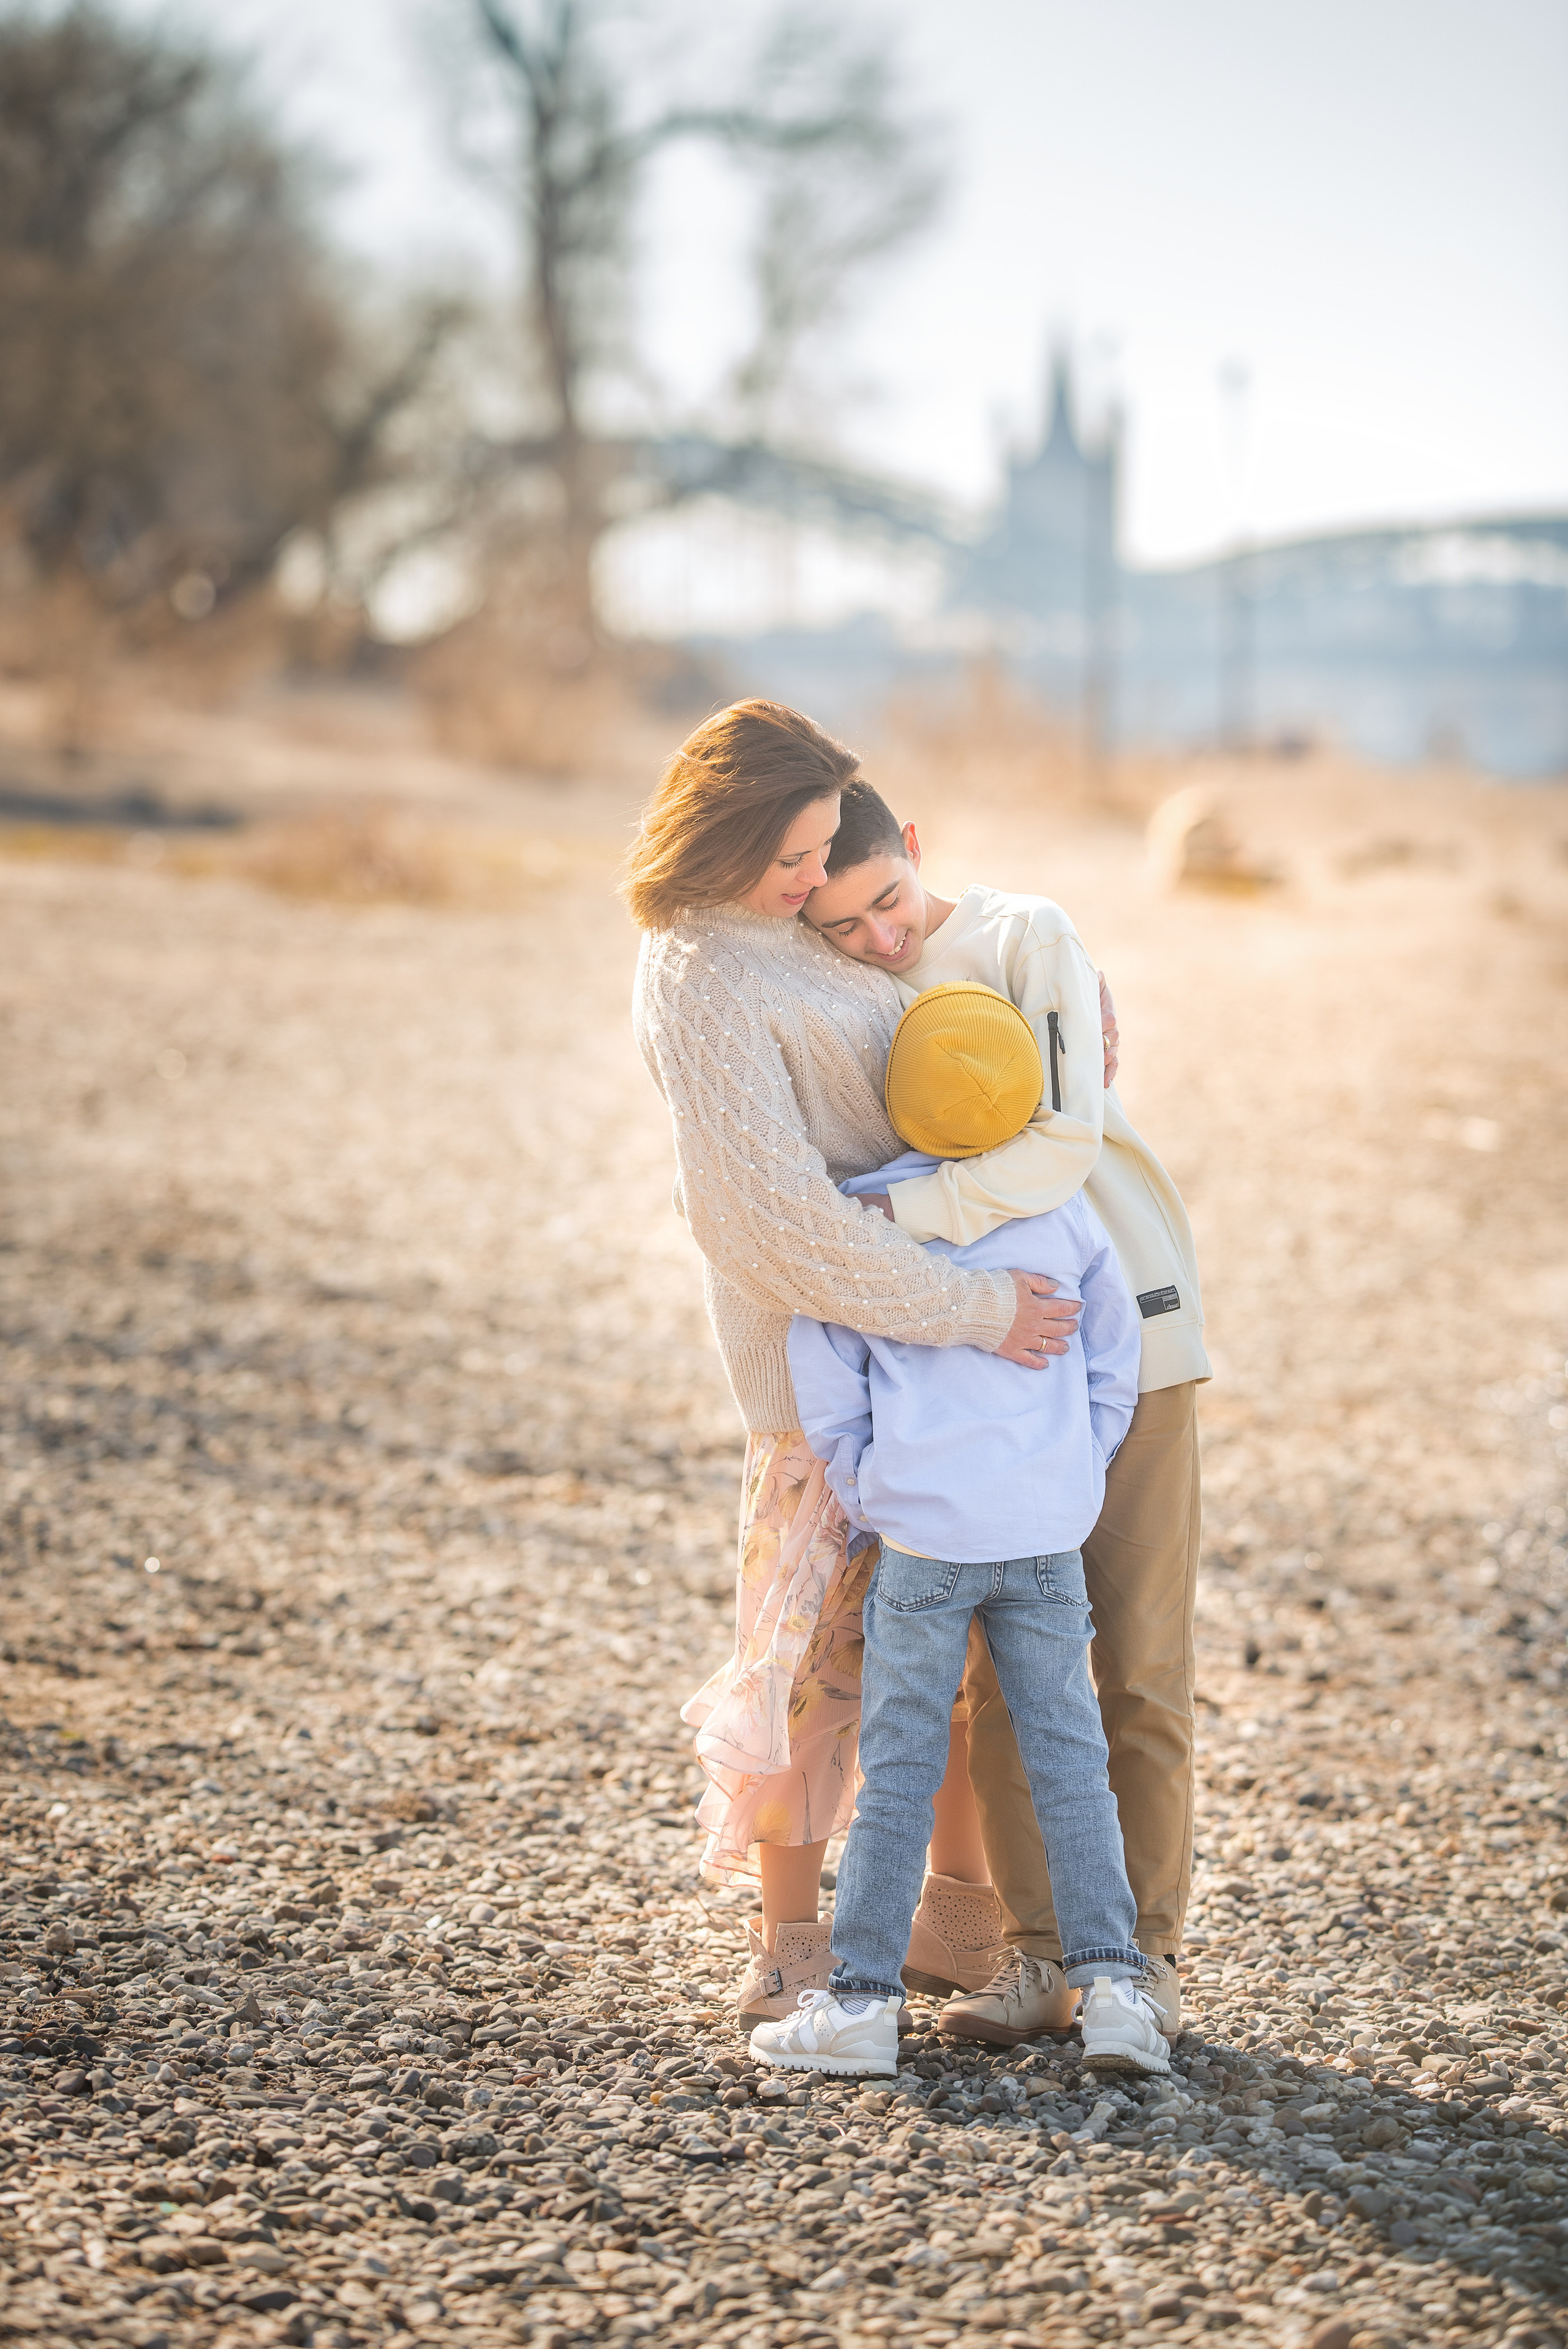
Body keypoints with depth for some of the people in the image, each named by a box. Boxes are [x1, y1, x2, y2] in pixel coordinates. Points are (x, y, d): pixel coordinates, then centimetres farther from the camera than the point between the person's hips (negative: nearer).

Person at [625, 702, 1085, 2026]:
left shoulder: (783, 928, 7)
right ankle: (790, 1949, 12)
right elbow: (783, 1217, -27)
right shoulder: (701, 983, -21)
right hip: (827, 1336, -9)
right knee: (822, 1641, 0)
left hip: (924, 1322, 9)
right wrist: (972, 1308, -25)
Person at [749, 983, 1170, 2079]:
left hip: (923, 1535, -2)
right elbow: (1116, 1370, 10)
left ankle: (862, 1998, 5)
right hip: (1051, 1535, 2)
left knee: (900, 1766, 4)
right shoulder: (1064, 1210, 2)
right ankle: (1112, 1981, 1)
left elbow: (827, 1394, -1)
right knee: (1070, 1760, 7)